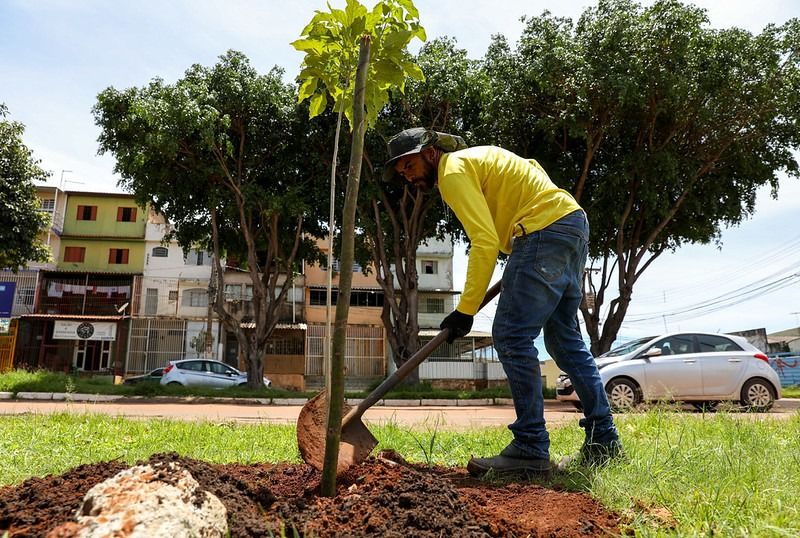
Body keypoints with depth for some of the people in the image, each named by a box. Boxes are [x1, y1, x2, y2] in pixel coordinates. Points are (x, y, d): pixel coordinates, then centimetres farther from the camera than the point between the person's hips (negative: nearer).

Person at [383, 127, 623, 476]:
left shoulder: (453, 170, -7)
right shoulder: (475, 157, 23)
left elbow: (485, 242, -17)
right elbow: (532, 169, 28)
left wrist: (465, 310, -17)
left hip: (545, 231, -10)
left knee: (511, 336, -10)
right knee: (565, 339, 13)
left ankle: (531, 449, -8)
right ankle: (604, 440, 20)